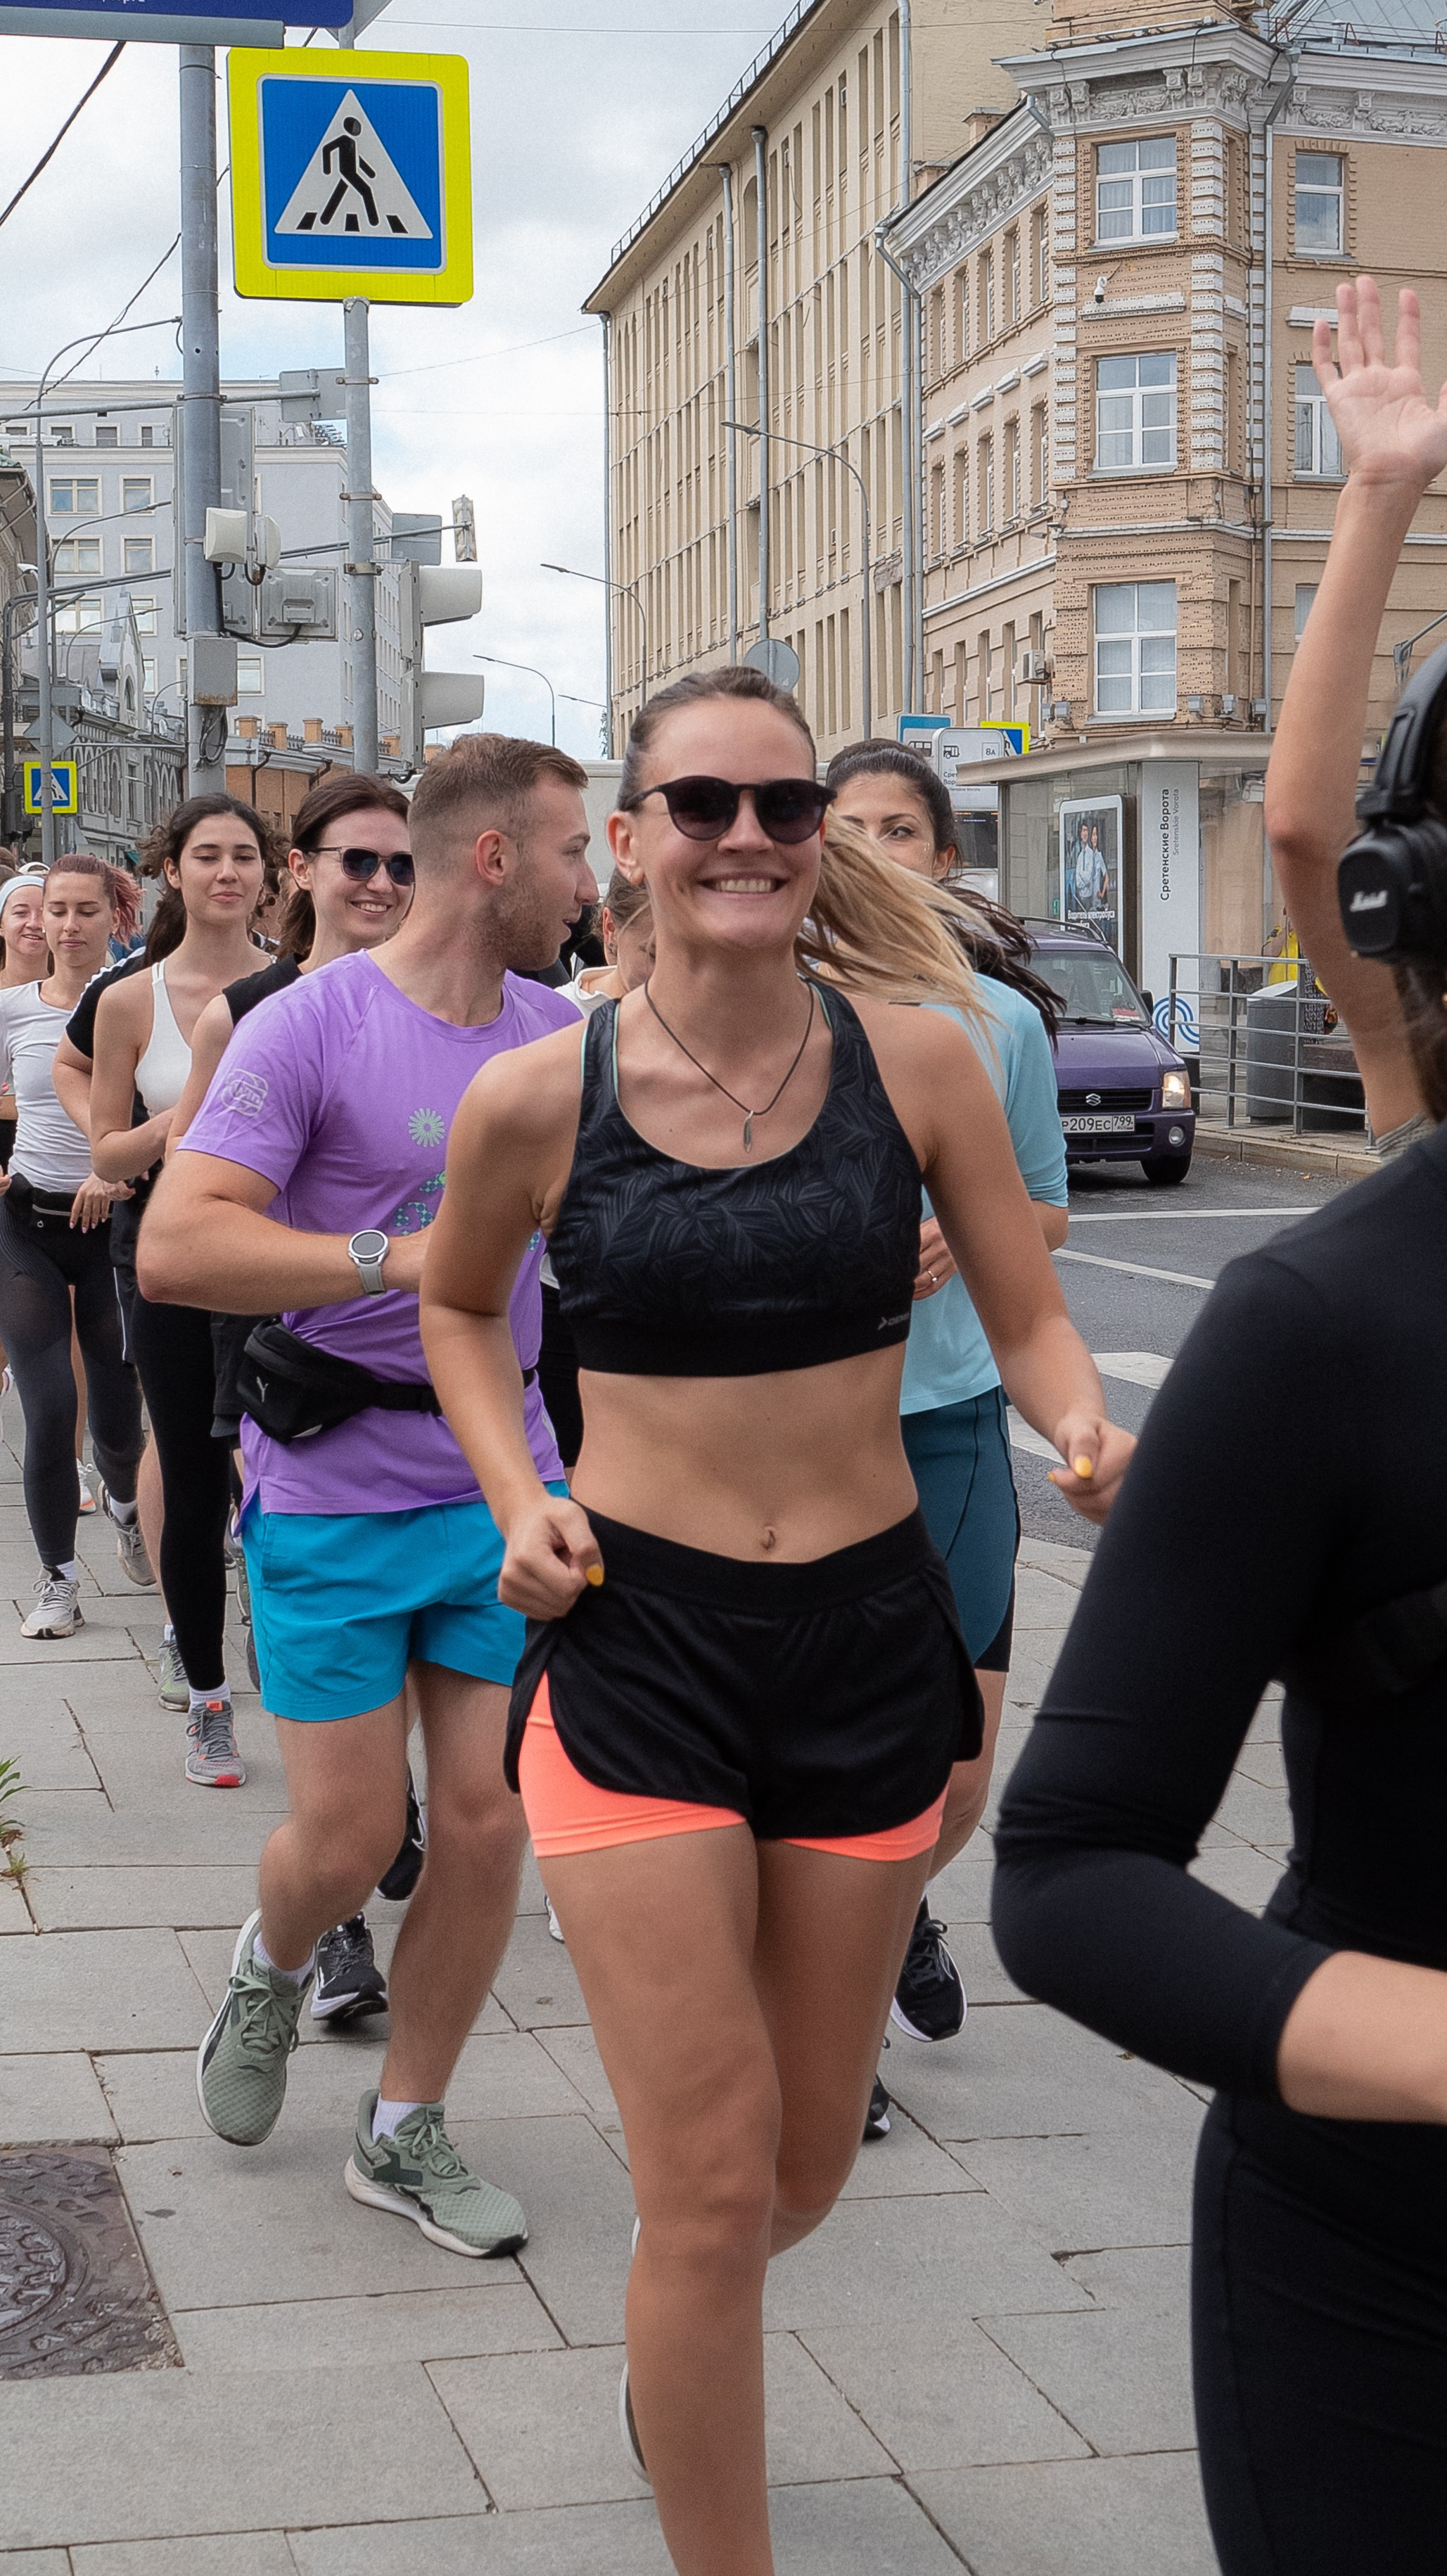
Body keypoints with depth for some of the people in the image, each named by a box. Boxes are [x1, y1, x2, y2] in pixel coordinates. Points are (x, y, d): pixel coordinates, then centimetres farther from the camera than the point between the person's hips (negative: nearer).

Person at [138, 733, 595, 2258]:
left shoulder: (561, 1034, 4)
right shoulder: (307, 1028, -14)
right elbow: (174, 1248, -23)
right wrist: (399, 1256, -30)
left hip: (504, 1485, 5)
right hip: (334, 1495, -5)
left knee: (487, 1826, 3)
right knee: (346, 1840, 1)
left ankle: (404, 2134, 22)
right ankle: (271, 1967, 38)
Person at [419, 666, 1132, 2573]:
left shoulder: (912, 1057, -5)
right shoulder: (539, 1097, -6)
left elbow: (1029, 1313, 2)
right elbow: (458, 1303, 13)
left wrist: (1091, 1434, -19)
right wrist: (517, 1497, -2)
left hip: (865, 1634, 2)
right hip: (633, 1643, -2)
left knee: (808, 2162, 17)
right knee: (712, 2182, -5)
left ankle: (673, 2354, 52)